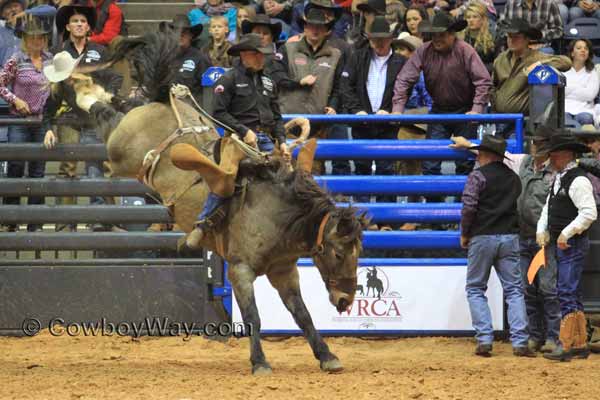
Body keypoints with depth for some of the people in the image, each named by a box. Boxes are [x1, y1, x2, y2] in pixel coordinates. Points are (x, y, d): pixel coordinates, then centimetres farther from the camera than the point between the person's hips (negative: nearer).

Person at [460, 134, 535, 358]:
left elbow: (469, 208, -13)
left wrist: (464, 234, 0)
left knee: (475, 289, 7)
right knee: (514, 290, 4)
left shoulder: (478, 176, -6)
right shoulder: (514, 178, 13)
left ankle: (484, 340, -4)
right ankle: (520, 342, -5)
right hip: (510, 237, 4)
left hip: (482, 238, -4)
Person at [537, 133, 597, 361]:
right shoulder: (558, 180, 15)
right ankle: (580, 345, 19)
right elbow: (548, 207, 23)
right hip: (559, 245, 10)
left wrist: (567, 233, -21)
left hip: (573, 245, -10)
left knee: (567, 294, -13)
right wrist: (542, 230, 7)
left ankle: (566, 346, -14)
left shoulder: (578, 181, -15)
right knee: (572, 296, 13)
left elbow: (589, 213, -22)